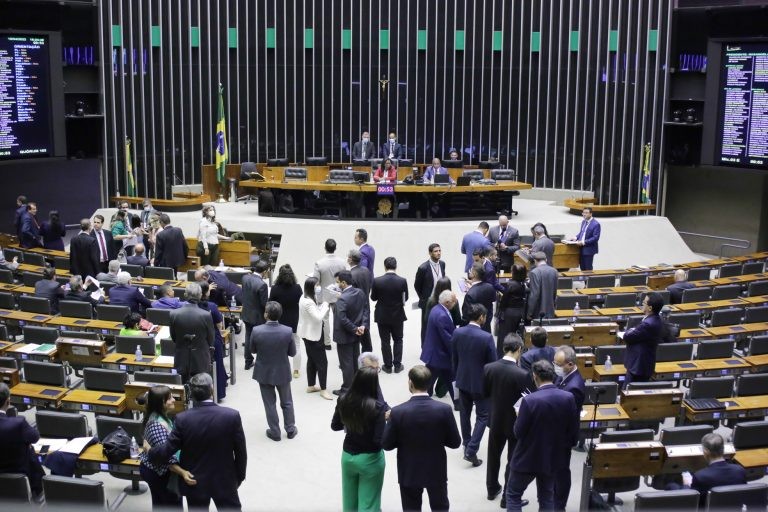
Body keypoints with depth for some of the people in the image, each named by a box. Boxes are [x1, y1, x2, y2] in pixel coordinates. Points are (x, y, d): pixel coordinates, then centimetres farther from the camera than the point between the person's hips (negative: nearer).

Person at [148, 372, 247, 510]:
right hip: (224, 480, 0)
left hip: (195, 482, 1)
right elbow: (241, 452, -9)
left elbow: (166, 451, -11)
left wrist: (149, 451, 10)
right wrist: (239, 477, 7)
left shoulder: (183, 419, -17)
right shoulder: (232, 416, -17)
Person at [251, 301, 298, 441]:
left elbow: (252, 350, -6)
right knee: (287, 402, 20)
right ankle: (290, 429, 32)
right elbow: (292, 352, -8)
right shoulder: (287, 331, -20)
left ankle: (275, 432, 25)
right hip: (282, 372, 1)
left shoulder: (256, 331, -21)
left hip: (264, 373, -1)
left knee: (270, 404, 15)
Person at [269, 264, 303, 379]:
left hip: (280, 321, -1)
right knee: (296, 345, 14)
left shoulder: (275, 289, -18)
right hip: (295, 321, 1)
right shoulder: (297, 288, -15)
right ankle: (296, 370, 21)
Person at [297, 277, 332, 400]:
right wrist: (325, 305, -18)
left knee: (312, 360, 19)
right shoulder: (308, 302, -27)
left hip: (308, 334, 11)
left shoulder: (305, 298, 5)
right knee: (322, 361, -3)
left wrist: (322, 306, -4)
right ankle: (323, 389, 4)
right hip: (312, 335, -11)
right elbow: (318, 317, -29)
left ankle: (311, 386, 29)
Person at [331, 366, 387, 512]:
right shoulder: (377, 407, -25)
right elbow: (379, 440, -23)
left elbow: (335, 426, 4)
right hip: (370, 459, -4)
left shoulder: (343, 400, -11)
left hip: (348, 455, 4)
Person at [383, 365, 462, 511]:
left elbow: (387, 445, -10)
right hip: (436, 471, 1)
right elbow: (455, 443, -9)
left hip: (409, 473, 0)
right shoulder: (444, 409, -18)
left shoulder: (398, 412, -20)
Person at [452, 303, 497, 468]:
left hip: (463, 380, 5)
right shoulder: (486, 337, -23)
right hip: (480, 382, -5)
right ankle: (471, 451, -1)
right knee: (482, 416, 8)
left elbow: (454, 358, 3)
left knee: (464, 413, 21)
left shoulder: (457, 333, -8)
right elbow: (492, 362, -14)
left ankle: (466, 444, 36)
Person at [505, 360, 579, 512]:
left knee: (513, 495, 13)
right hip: (552, 457, 5)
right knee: (547, 498, 20)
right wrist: (564, 447, 15)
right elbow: (574, 431, -2)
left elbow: (518, 432, -17)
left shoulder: (530, 400, -25)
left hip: (528, 458, -4)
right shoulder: (568, 398, -11)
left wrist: (519, 417, 3)